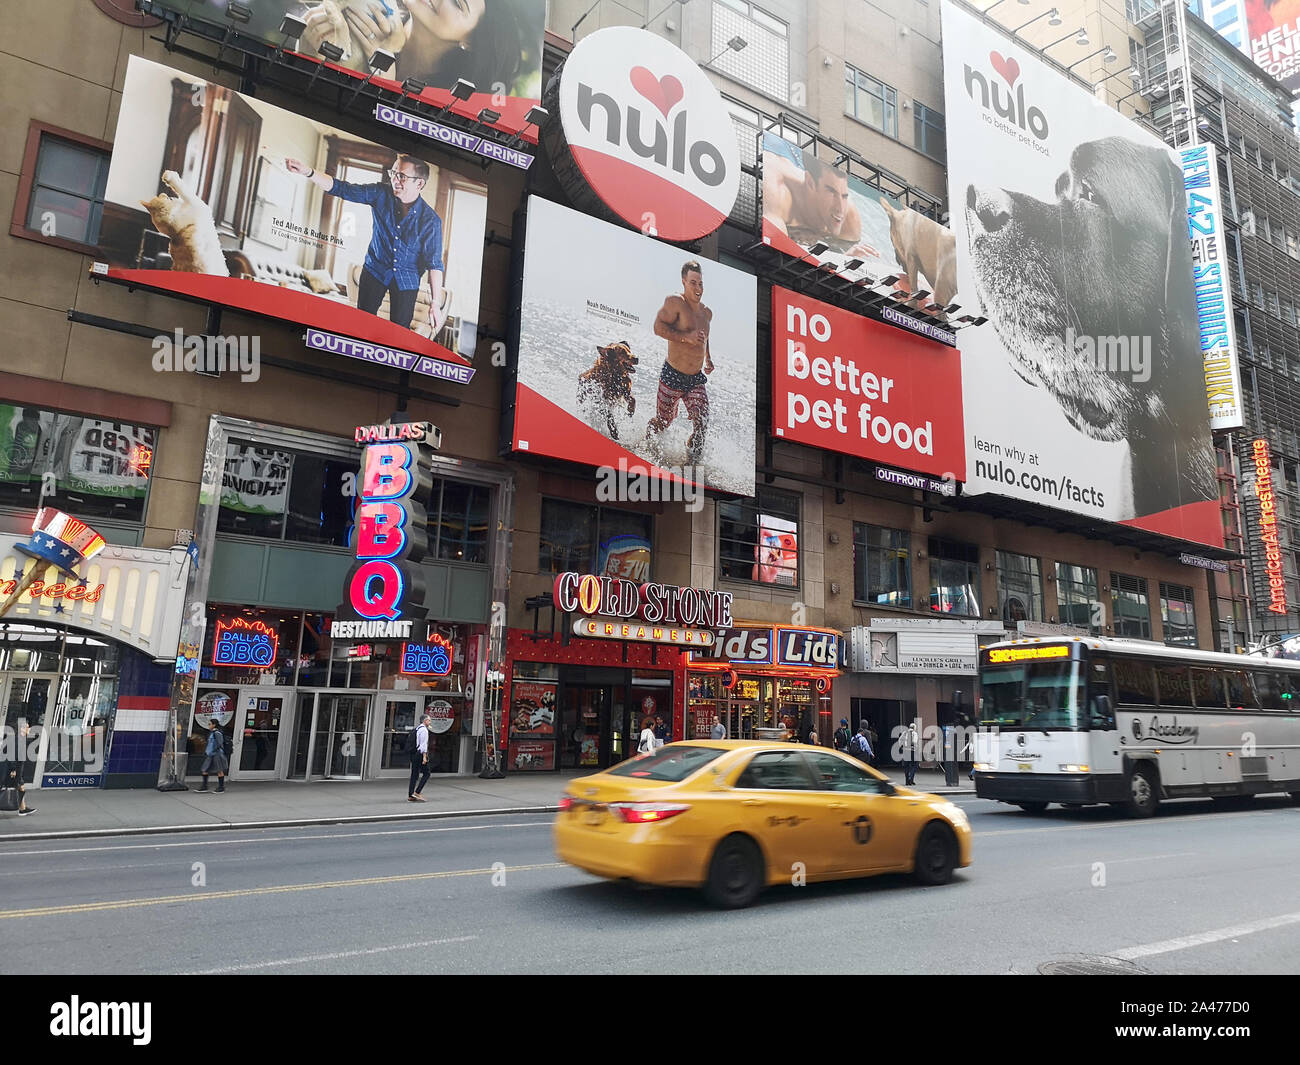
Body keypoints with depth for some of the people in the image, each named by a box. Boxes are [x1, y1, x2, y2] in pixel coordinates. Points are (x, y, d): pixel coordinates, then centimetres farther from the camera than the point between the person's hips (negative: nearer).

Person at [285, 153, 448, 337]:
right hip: (375, 268, 3)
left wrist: (435, 304, -22)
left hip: (407, 279, -2)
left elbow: (434, 264, -17)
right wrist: (308, 172, -29)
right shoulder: (381, 194, -11)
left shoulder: (431, 220, -18)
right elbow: (341, 188, -13)